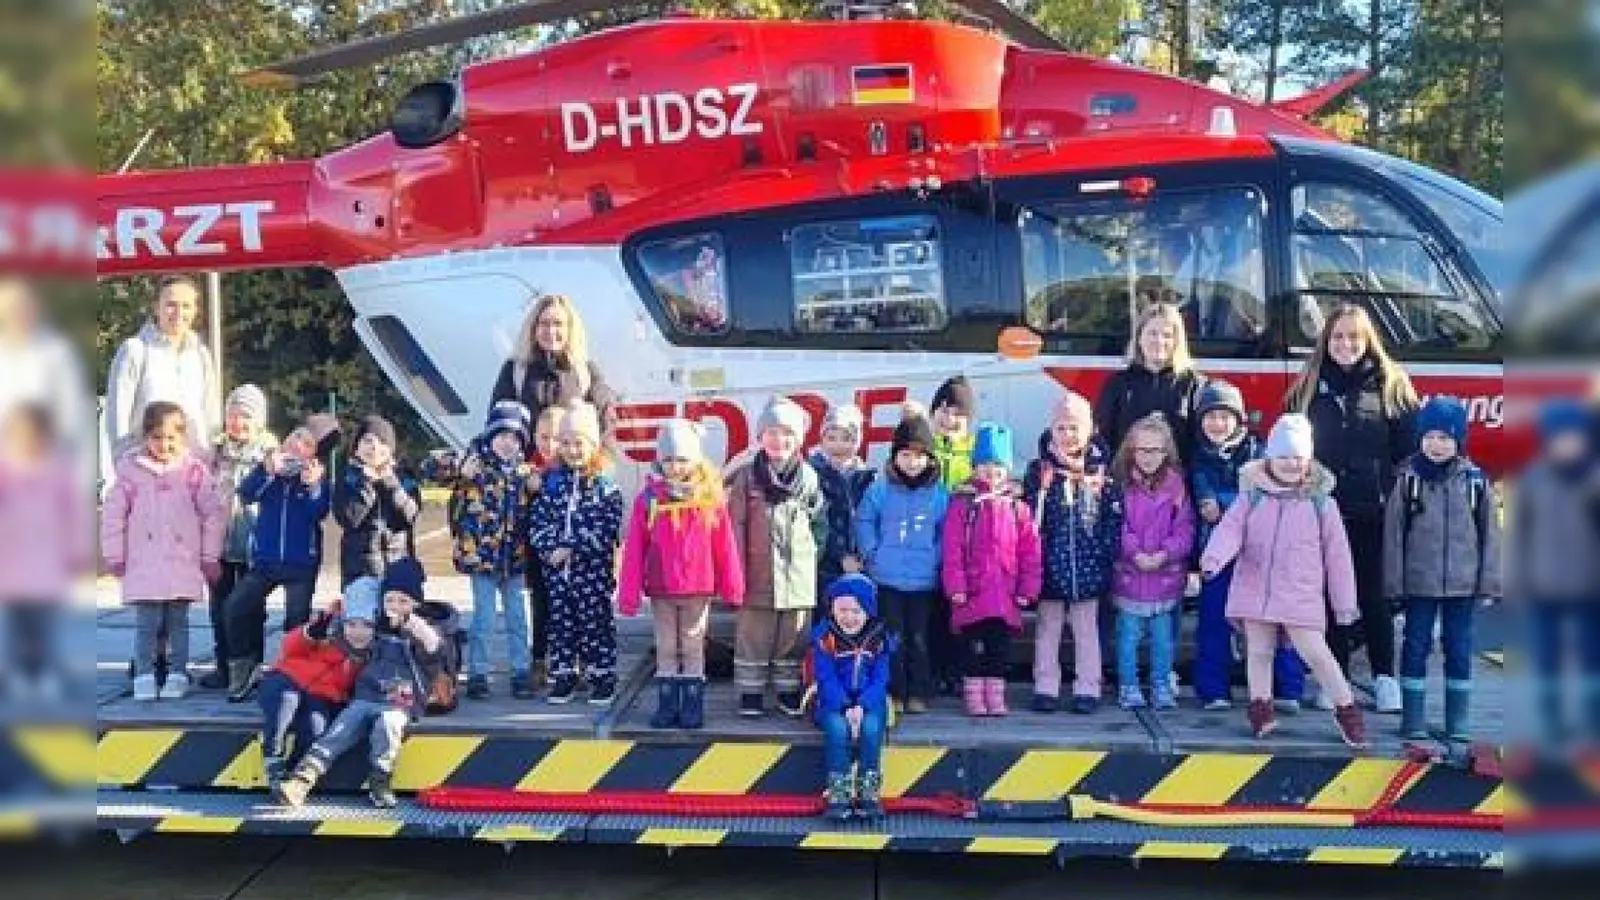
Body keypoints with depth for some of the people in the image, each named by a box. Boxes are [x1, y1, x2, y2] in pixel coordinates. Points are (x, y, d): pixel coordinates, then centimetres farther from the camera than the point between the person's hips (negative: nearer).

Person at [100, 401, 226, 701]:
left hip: (183, 562, 0)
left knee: (178, 622, 8)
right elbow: (113, 516, 5)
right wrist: (115, 556, 5)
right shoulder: (131, 469, 0)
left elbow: (214, 513, 3)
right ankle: (144, 677, 10)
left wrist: (210, 556, 3)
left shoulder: (194, 470, -1)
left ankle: (177, 676, 16)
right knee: (147, 623, -1)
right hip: (144, 563, 0)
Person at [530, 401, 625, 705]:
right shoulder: (553, 482, 7)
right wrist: (550, 549, -11)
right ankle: (563, 677, 21)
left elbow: (606, 529, -12)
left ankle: (603, 679, 13)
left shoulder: (605, 485, -5)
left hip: (593, 569, -4)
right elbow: (538, 521, 5)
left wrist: (572, 549, -16)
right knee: (561, 622, 10)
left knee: (595, 623, 3)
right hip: (557, 570, 4)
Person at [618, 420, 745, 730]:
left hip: (698, 588, -1)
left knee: (693, 648, 9)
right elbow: (634, 550, -3)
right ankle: (666, 705, 20)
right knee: (666, 649, 12)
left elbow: (725, 546, -3)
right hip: (660, 590, 1)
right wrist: (629, 594, -5)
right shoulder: (648, 498, -3)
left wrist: (732, 587, -1)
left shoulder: (711, 498, -6)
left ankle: (693, 705, 16)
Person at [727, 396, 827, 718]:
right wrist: (737, 567, -5)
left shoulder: (809, 477, 4)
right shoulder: (747, 476, -1)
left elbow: (820, 522, 10)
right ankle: (750, 692, 15)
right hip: (758, 571, -2)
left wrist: (812, 551, 2)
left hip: (798, 571, 2)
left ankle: (788, 690, 21)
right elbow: (736, 524, -2)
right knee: (754, 634, 4)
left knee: (793, 634, 9)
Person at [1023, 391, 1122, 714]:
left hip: (1088, 566, 0)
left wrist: (1109, 552, -5)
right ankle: (1046, 688, 18)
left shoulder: (1101, 469, 0)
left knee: (1087, 629, 9)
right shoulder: (1039, 469, -2)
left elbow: (1114, 517, -1)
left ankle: (1087, 689, 17)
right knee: (1048, 628, 10)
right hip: (1050, 564, 0)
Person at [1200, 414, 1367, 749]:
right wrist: (1213, 558, -29)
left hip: (1302, 594, -2)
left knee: (1315, 652, -6)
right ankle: (1261, 708, 25)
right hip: (1255, 589, 2)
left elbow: (1336, 554, 4)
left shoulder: (1321, 501, 0)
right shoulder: (1253, 497, 2)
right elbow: (1231, 529, -8)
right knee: (1258, 651, 10)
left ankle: (1346, 709, 9)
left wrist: (1345, 601, 5)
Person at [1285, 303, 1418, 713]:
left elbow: (1408, 448, 2)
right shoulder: (1309, 387, 9)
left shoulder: (1389, 383, 3)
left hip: (1374, 512, -2)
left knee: (1374, 596, 3)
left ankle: (1385, 679, 12)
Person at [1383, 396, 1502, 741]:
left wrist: (1488, 582, 0)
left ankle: (1458, 722, 20)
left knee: (1459, 650, 9)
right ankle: (1413, 720, 15)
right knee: (1416, 647, 6)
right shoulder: (1409, 478, -3)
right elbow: (1393, 533, -2)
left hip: (1462, 584, 1)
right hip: (1418, 582, -1)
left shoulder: (1475, 480, -1)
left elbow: (1489, 534, 3)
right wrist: (1394, 582, -4)